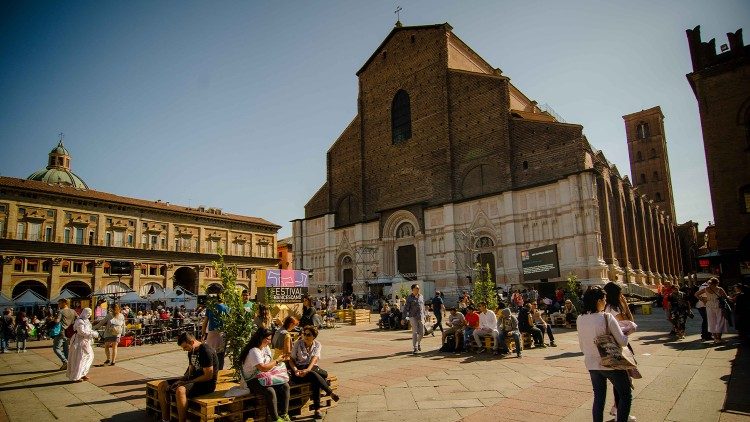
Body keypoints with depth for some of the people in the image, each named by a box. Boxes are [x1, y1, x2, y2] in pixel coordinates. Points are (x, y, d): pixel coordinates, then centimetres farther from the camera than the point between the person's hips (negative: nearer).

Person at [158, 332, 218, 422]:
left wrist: (189, 382, -17)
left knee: (180, 390, -36)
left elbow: (208, 376, -20)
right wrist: (181, 380, 2)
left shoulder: (206, 351, -19)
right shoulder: (191, 351, 10)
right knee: (162, 385, 6)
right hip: (193, 379, 10)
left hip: (207, 384, -10)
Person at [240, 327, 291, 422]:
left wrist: (281, 359, -3)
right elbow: (263, 368, -27)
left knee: (285, 386, -11)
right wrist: (277, 360, -15)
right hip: (253, 381, -8)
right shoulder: (253, 351, -19)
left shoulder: (266, 348, 10)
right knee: (270, 391, -33)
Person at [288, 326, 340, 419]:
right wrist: (295, 370, -21)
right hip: (299, 369, -2)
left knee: (315, 380, -32)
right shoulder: (298, 344, 0)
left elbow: (314, 359, -12)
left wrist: (307, 369, -31)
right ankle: (331, 393, -22)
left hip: (312, 368, 3)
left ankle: (317, 409, -28)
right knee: (314, 376, -34)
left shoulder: (317, 344, 3)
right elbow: (291, 360, -1)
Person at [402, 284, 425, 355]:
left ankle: (419, 343, 36)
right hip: (413, 317, -5)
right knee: (415, 333, -7)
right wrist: (405, 317, -14)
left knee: (422, 332, 8)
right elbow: (406, 308, -7)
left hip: (421, 317, 5)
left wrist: (424, 315, 18)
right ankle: (415, 348, 0)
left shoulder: (421, 297, 11)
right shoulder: (409, 298, -5)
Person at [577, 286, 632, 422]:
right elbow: (622, 342, -13)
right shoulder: (607, 317, -18)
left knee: (598, 398, 16)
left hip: (591, 364, 5)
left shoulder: (580, 319, -2)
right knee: (626, 395, 13)